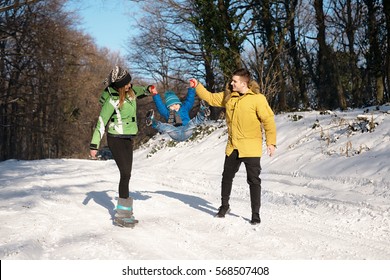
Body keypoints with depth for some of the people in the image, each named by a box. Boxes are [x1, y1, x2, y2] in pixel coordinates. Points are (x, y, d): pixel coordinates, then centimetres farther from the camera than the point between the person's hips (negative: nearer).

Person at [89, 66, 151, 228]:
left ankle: (125, 212, 14)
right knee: (125, 174, -12)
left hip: (128, 138, 8)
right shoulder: (113, 100, -20)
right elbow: (101, 123, -18)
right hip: (116, 140, -8)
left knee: (126, 175, 8)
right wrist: (94, 145, -18)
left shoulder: (130, 90, 1)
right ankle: (121, 216, -6)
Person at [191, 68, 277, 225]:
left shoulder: (257, 98, -13)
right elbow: (210, 98, 18)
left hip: (251, 148, -6)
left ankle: (255, 213, 10)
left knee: (254, 180, -1)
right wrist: (197, 86, 9)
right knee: (227, 177, 16)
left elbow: (268, 120, -12)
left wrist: (271, 142, -14)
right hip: (233, 147, 6)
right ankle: (224, 206, 34)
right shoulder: (228, 96, 5)